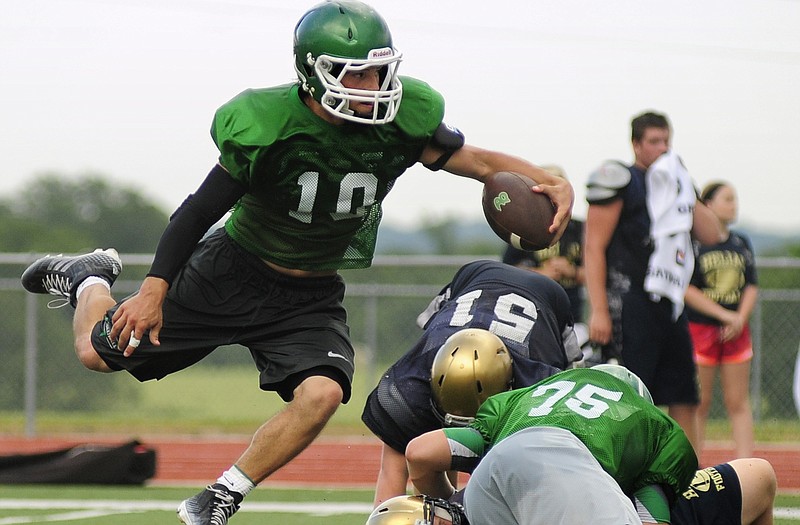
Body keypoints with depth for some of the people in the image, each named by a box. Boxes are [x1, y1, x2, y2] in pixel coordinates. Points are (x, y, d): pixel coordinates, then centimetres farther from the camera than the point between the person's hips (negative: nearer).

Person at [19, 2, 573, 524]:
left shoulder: (402, 119, -16)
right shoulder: (266, 128, -25)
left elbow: (472, 159, -5)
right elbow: (202, 209, -16)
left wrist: (546, 179, -22)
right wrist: (155, 289, -17)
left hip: (310, 298, 2)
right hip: (231, 272, -2)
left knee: (321, 395, -24)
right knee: (102, 350, 1)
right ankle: (90, 279, 39)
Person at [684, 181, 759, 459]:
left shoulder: (742, 243, 12)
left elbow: (752, 286, 10)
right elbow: (686, 289, -10)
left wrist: (740, 319, -7)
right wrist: (724, 315, -14)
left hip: (736, 331, 5)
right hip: (699, 328, -5)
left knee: (738, 402, 2)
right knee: (699, 404, -3)